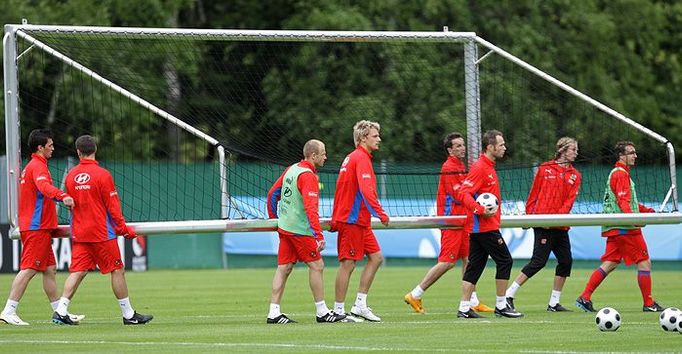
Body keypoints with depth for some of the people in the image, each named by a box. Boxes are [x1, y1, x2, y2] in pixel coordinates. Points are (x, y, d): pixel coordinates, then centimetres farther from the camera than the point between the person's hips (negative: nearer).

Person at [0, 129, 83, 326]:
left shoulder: (32, 167, 21)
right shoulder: (38, 166, -12)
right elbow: (44, 186, -33)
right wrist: (63, 197, -51)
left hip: (38, 228, 10)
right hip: (37, 228, -10)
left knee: (50, 269, 11)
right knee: (28, 269, -12)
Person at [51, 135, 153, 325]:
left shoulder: (71, 176, 4)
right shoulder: (102, 174, -11)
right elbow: (113, 206, -9)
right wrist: (123, 229, 0)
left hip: (79, 233, 5)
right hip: (102, 233, -5)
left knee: (77, 272, 5)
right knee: (117, 270, 3)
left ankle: (60, 311, -6)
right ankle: (128, 314, 7)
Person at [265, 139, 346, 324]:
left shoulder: (291, 170, 11)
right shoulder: (308, 176, -17)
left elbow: (272, 194, 18)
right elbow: (310, 208, -26)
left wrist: (273, 218, 29)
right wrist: (319, 236, -29)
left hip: (284, 226, 9)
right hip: (299, 230, -9)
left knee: (284, 268, 7)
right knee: (316, 266, -1)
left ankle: (274, 313, 4)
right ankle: (322, 312, 3)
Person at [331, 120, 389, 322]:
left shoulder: (352, 158, 17)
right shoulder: (361, 158, -13)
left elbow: (339, 190, 21)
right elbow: (366, 190, -26)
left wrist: (335, 219, 23)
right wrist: (380, 214, -30)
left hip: (360, 222, 10)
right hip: (353, 220, -10)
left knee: (376, 257, 8)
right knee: (348, 264, -5)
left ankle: (360, 305, 7)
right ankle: (339, 311, -1)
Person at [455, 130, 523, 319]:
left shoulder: (488, 167, 16)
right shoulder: (479, 168, -14)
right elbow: (463, 193, -22)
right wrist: (481, 210, -28)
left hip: (478, 228, 9)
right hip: (486, 227, -9)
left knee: (474, 267, 7)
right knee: (505, 260, -3)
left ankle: (464, 308, 6)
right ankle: (501, 306, 1)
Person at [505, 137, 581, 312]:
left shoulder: (574, 175, 11)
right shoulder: (545, 169, 1)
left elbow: (570, 199, 0)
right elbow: (534, 194, 3)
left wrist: (558, 216, -14)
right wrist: (529, 214, -6)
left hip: (561, 226, 6)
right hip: (543, 224, -6)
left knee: (566, 261, 5)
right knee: (539, 261, -11)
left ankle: (554, 303, 14)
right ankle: (509, 295, -6)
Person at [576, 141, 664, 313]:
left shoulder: (617, 173, 22)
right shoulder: (621, 174, -10)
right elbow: (623, 202, -22)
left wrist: (648, 211, 25)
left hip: (615, 228, 10)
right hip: (625, 228, -10)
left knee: (609, 264, 7)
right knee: (644, 262, -3)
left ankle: (585, 297, 1)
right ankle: (649, 304, 0)